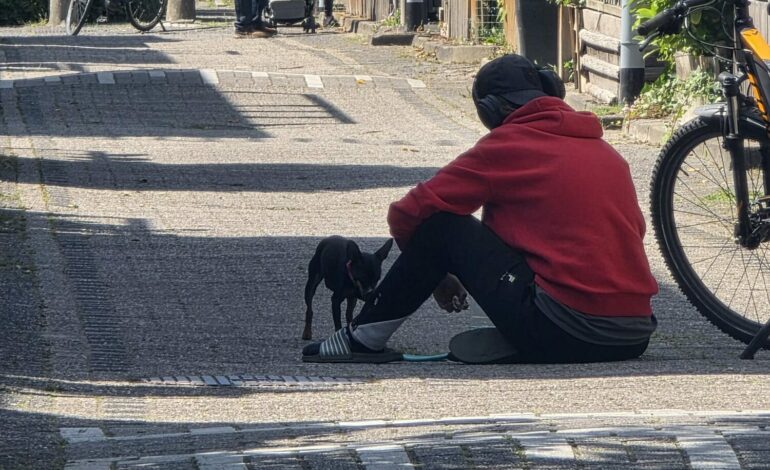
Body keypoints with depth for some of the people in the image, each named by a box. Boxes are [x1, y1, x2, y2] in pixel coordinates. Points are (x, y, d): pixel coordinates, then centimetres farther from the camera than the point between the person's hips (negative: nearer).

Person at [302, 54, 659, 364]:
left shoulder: (506, 144, 1)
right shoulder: (606, 152, 18)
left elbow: (408, 214, 3)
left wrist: (433, 273, 23)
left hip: (568, 331, -7)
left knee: (441, 224, 7)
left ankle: (365, 337, 13)